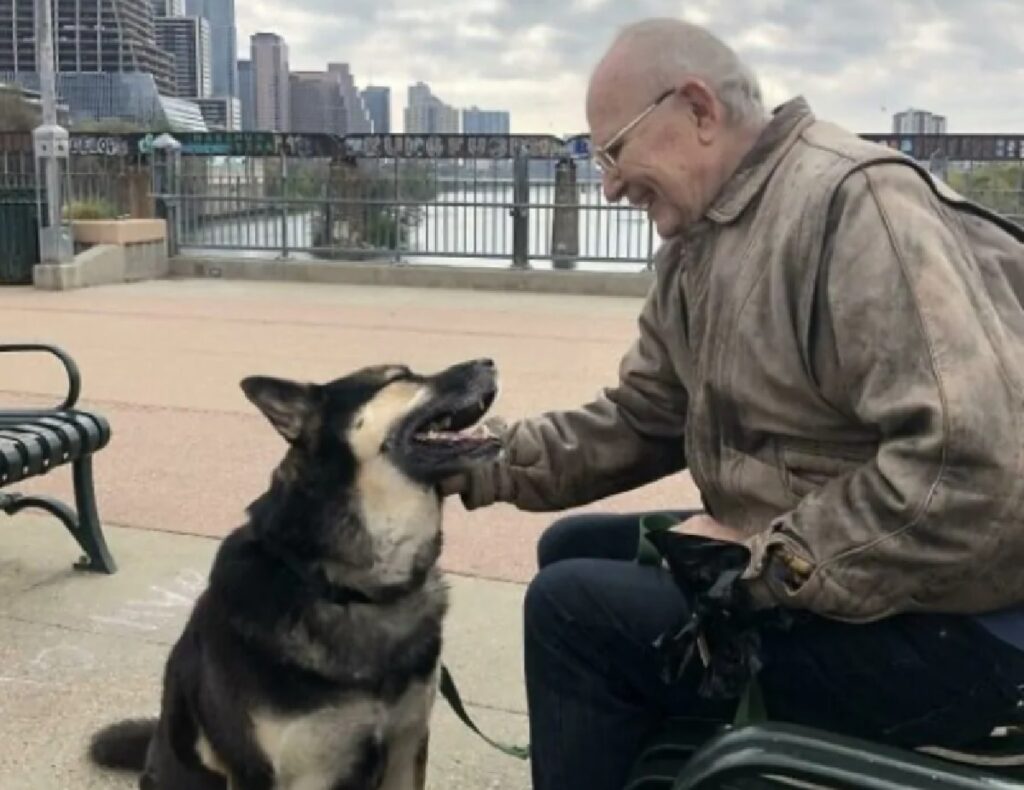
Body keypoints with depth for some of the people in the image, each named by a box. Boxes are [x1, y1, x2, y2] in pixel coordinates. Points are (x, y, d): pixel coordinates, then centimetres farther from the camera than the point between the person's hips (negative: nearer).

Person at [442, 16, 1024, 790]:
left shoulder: (857, 202, -22)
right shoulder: (696, 246, 8)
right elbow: (638, 421, 12)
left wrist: (766, 559, -23)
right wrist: (480, 464, 1)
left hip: (948, 622, -9)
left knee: (576, 608, -14)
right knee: (576, 550, 16)